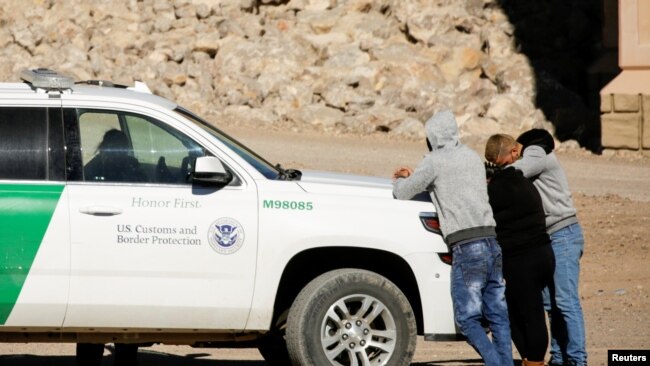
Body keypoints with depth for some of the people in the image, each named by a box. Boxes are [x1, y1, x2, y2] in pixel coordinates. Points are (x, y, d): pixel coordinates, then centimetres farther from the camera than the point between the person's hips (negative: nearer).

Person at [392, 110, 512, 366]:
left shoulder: (435, 162, -2)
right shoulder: (472, 157, 20)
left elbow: (403, 193, 4)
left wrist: (401, 181, 26)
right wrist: (414, 176, 35)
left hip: (467, 248, -7)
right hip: (492, 243, 7)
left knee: (468, 318, -6)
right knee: (497, 316, 8)